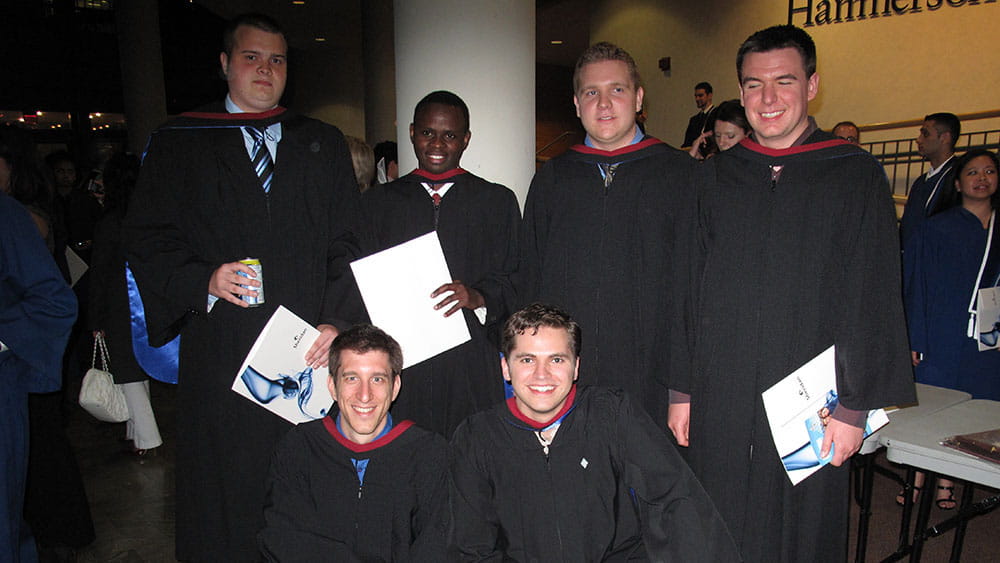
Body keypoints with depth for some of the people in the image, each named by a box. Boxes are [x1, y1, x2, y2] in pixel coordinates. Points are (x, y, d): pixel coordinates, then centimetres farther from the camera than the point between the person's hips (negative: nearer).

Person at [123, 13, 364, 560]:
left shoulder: (324, 144, 12)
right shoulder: (179, 143, 9)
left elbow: (348, 243, 5)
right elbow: (148, 239, 4)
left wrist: (338, 320, -7)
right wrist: (204, 281, -14)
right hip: (220, 351, -1)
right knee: (227, 487, 7)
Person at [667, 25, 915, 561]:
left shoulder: (855, 177, -1)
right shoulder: (715, 179, 5)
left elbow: (871, 301, -4)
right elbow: (690, 293, 5)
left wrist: (854, 406, -7)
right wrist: (681, 391, 3)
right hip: (720, 403, 2)